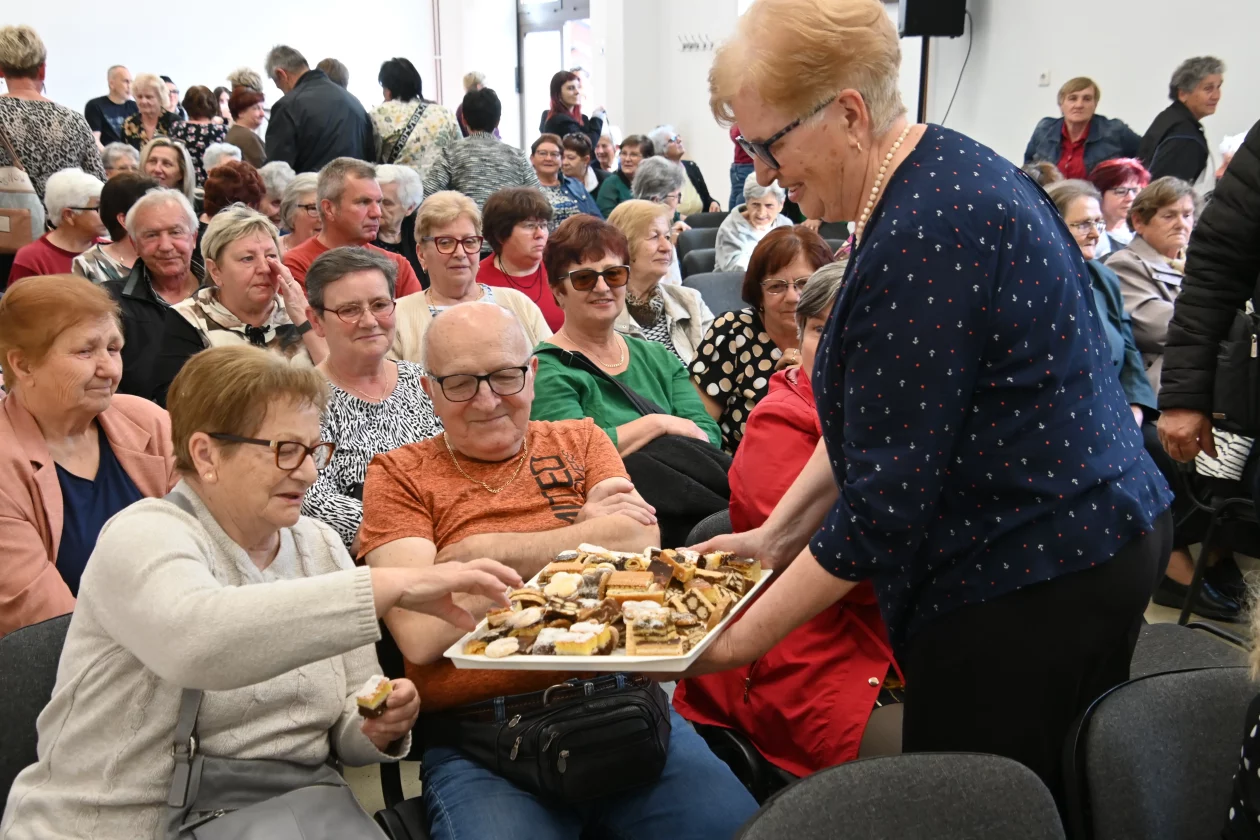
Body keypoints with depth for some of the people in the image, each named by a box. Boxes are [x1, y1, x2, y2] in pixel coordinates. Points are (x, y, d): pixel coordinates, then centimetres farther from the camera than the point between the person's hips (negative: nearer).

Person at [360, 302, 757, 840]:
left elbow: (640, 543, -3)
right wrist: (587, 532, -3)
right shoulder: (399, 475, 7)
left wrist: (486, 551, -6)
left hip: (624, 708, 2)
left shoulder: (579, 439, 15)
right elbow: (421, 633, -8)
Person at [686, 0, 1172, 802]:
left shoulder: (921, 237, -25)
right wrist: (775, 535, 9)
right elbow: (876, 417, 13)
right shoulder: (947, 170, 8)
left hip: (1030, 578, -10)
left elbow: (884, 506, -23)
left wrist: (741, 638, -13)